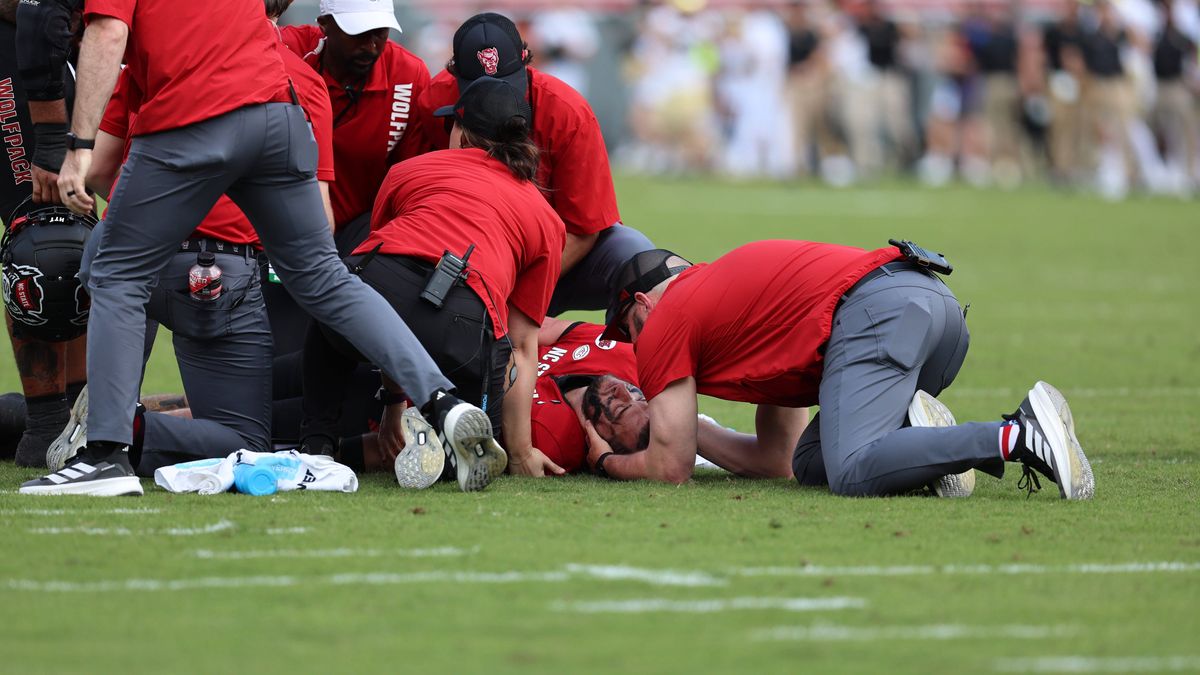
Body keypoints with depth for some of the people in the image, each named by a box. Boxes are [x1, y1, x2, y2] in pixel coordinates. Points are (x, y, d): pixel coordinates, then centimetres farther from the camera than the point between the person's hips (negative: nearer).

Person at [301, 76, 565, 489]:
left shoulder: (408, 170, 30)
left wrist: (393, 406, 42)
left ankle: (317, 446, 20)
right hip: (461, 325, -1)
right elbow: (521, 345, 25)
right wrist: (522, 454, 27)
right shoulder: (546, 220, 29)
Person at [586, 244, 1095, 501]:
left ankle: (1020, 436, -37)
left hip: (874, 312, -8)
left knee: (852, 474, -24)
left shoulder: (665, 323, 15)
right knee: (812, 465, 14)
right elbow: (778, 452, 38)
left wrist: (609, 462, 32)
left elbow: (672, 468, 12)